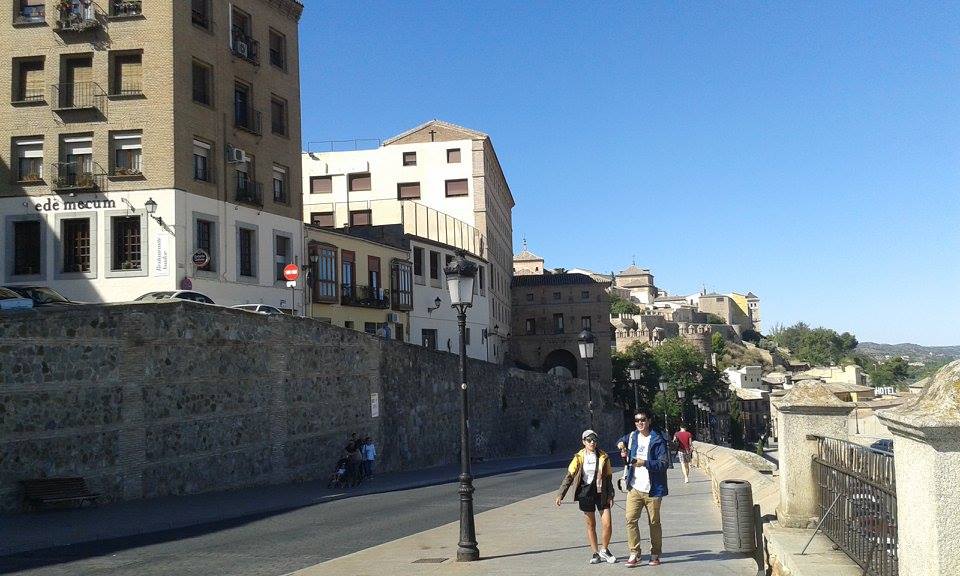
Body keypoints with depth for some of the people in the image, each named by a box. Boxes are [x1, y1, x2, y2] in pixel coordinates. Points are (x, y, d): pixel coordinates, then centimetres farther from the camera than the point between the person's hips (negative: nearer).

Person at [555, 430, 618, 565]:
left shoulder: (603, 457, -1)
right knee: (591, 525, 8)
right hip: (585, 493, 0)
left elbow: (608, 477, 5)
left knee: (607, 524, -4)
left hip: (601, 492, 0)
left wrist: (610, 495, 0)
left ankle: (604, 550, 19)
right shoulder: (579, 457, -2)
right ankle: (596, 553, 21)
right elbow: (569, 475, -2)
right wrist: (560, 494, -8)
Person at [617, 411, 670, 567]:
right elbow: (622, 441, 32)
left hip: (652, 489, -4)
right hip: (634, 488, 4)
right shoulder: (633, 436, 10)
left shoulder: (658, 440, -8)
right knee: (631, 520, -5)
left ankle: (655, 555, 19)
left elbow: (663, 464, -14)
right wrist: (621, 444, 9)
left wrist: (645, 463, -24)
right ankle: (634, 554, 2)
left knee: (654, 523, 7)